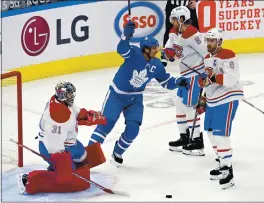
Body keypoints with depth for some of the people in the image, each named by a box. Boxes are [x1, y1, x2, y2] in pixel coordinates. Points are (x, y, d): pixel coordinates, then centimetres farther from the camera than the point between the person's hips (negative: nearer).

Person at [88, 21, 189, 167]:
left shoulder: (156, 65, -5)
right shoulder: (134, 53, -21)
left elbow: (166, 82, 6)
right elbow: (121, 50, -42)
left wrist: (178, 82, -13)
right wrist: (126, 35, -60)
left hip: (135, 99, 5)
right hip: (116, 94, -5)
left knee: (133, 129, -4)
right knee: (105, 125, -9)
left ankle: (117, 154, 20)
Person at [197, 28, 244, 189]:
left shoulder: (228, 55, -15)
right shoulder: (208, 58, 14)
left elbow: (232, 79, -26)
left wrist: (213, 78, -36)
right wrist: (204, 101, 13)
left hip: (227, 99, -10)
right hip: (213, 100, 10)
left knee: (220, 133, -15)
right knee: (211, 131, 14)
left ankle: (228, 171, -13)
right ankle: (223, 164, 27)